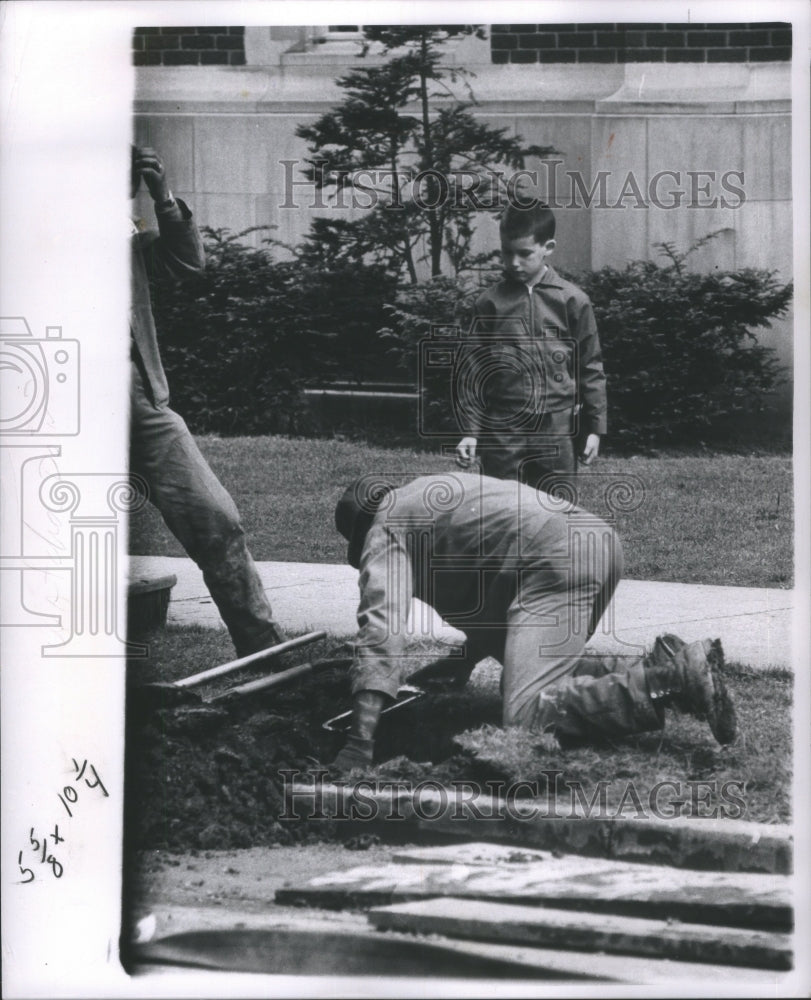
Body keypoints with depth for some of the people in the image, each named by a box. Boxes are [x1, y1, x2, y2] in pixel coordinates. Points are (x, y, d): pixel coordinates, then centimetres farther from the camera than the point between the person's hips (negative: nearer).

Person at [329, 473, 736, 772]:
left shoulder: (386, 532, 8)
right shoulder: (428, 491, 34)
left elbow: (381, 626, -8)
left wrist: (360, 743, -15)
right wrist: (462, 665, 45)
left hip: (556, 562, -9)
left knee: (527, 718, -17)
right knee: (546, 678, 25)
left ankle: (671, 678, -26)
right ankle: (660, 666, 7)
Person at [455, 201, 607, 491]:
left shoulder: (572, 301, 2)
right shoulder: (489, 303, 4)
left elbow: (590, 369, 6)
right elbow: (471, 371, 6)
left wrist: (594, 428, 4)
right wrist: (470, 431, -1)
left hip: (557, 433, 0)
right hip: (501, 432, 1)